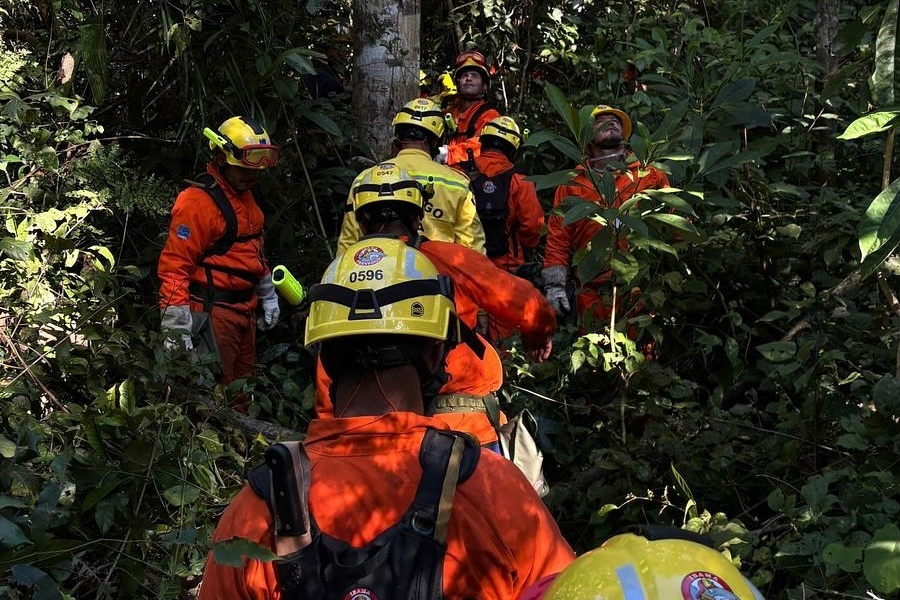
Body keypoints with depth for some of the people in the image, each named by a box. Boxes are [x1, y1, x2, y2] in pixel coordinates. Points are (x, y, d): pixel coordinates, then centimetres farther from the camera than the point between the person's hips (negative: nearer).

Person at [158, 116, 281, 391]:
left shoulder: (246, 197, 13)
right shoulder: (198, 201, -17)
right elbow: (175, 263, -20)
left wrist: (268, 297, 26)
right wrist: (176, 325, -23)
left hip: (244, 308, 9)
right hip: (212, 312, -9)